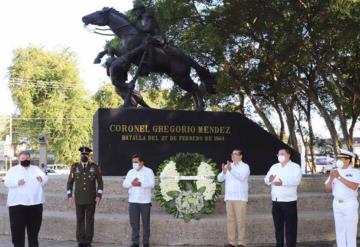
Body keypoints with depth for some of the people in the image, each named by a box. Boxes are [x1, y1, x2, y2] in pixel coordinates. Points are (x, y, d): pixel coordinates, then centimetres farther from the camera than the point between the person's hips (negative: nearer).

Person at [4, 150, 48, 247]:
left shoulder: (36, 169, 14)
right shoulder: (13, 170, 6)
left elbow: (45, 179, 5)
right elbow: (7, 182, -7)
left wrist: (42, 179, -20)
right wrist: (17, 182, -27)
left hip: (35, 203, 3)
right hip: (17, 204, -3)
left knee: (34, 230, 12)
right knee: (18, 230, -3)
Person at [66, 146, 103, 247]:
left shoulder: (95, 167, 1)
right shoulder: (75, 167, 3)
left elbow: (100, 182, 4)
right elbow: (70, 182, 8)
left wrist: (99, 195, -4)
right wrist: (69, 195, 0)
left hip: (91, 199, -1)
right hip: (79, 199, 1)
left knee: (90, 220, 3)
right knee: (80, 220, 4)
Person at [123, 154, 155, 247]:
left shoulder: (148, 171, 0)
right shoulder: (130, 172, 12)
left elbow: (152, 184, -11)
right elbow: (124, 184, 5)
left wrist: (140, 184, -23)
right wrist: (132, 183, -15)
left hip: (145, 201, -3)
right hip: (133, 201, 4)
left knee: (146, 223, 3)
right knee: (134, 222, 3)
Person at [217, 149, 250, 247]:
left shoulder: (245, 166, 0)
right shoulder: (228, 166, 15)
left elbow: (241, 177, -19)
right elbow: (220, 178, 6)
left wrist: (231, 170, -30)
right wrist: (224, 172, -14)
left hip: (240, 197, -5)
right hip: (229, 197, 5)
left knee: (240, 220, -5)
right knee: (230, 219, 4)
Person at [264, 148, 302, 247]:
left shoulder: (295, 167, -2)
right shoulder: (274, 167, 15)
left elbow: (296, 180, -19)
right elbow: (266, 180, 5)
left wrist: (283, 182, -33)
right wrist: (269, 179, -20)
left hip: (289, 201, -5)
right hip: (276, 201, 5)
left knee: (290, 227, -3)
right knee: (278, 226, 11)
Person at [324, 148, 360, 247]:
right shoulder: (334, 172, 8)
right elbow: (327, 189, 5)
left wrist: (339, 177, -22)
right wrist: (331, 178, -12)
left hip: (350, 204, -4)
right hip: (337, 204, 5)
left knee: (350, 230, -2)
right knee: (339, 230, 9)